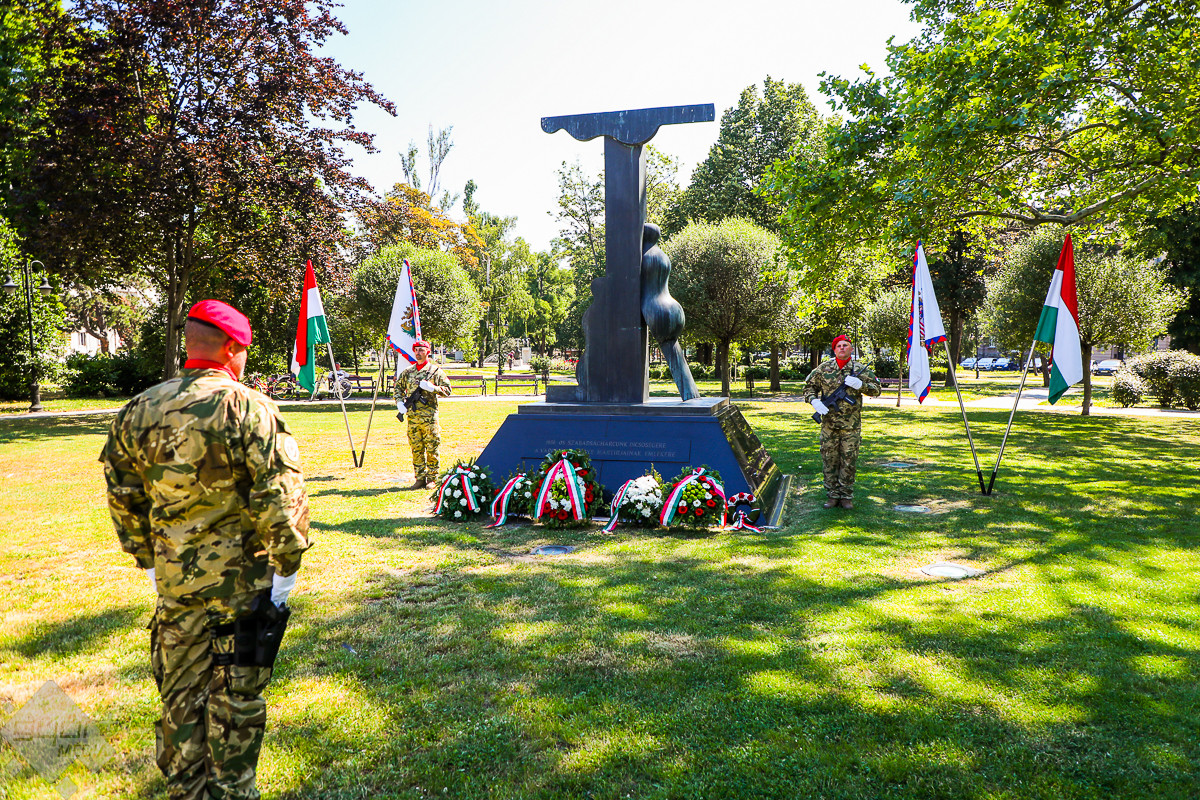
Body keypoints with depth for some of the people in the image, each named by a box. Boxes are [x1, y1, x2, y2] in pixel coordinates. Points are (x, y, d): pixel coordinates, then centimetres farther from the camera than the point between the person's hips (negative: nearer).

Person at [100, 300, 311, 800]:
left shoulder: (139, 411, 3)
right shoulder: (250, 409, -14)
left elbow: (123, 497, 10)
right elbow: (279, 499, -17)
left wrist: (148, 561, 19)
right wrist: (286, 568, -8)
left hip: (174, 581, 5)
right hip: (242, 581, -5)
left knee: (180, 692, 19)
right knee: (236, 695, 10)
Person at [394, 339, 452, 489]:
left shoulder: (435, 370, 2)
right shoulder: (408, 371, 14)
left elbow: (447, 389, 0)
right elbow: (398, 387, 23)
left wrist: (432, 388, -17)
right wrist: (399, 402, 6)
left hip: (429, 416, -4)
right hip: (412, 416, 4)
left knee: (432, 449, -2)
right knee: (416, 449, 7)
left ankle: (432, 479, 7)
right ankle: (420, 478, 14)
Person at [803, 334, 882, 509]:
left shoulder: (861, 369, 4)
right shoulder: (824, 368, 4)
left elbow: (877, 389, 6)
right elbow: (809, 387, 12)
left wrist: (860, 384, -12)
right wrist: (814, 401, -7)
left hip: (852, 424, 0)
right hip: (829, 422, 1)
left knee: (849, 461, 3)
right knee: (829, 459, 4)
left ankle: (846, 496, 14)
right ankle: (832, 495, 14)